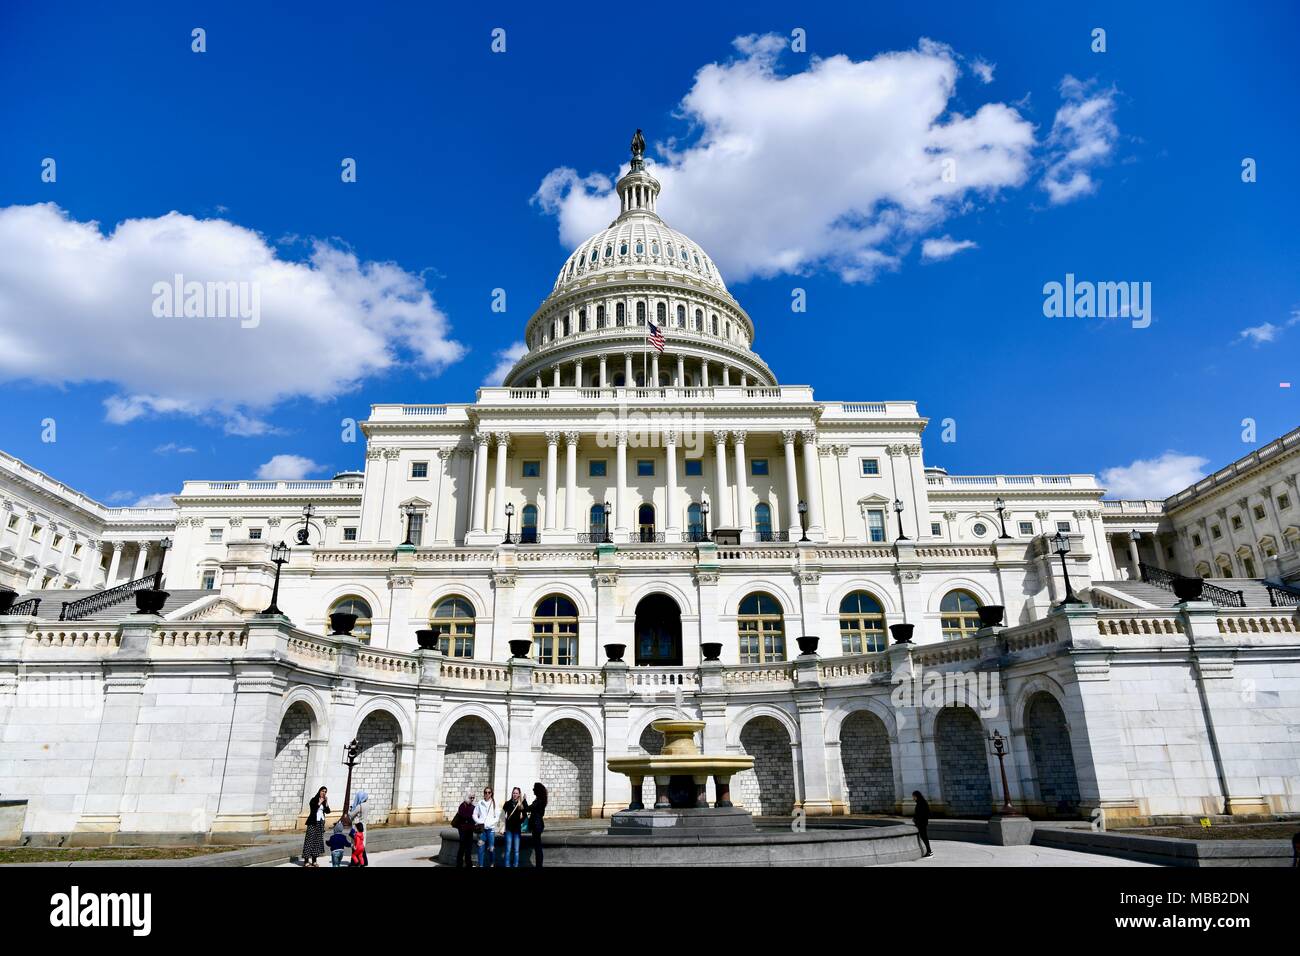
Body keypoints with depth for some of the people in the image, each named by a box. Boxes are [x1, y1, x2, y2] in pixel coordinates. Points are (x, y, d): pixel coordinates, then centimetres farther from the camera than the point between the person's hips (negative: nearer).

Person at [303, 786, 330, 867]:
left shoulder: (324, 801, 11)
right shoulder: (314, 800, -3)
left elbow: (328, 811, -1)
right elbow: (313, 809, -20)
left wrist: (326, 802, -10)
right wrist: (319, 802, -22)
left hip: (321, 823, 5)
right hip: (313, 822, -5)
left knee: (318, 840, 4)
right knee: (310, 840, -10)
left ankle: (314, 861, 8)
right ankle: (306, 861, -10)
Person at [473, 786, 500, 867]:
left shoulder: (494, 803, 1)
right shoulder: (480, 803, 5)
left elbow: (497, 817, -1)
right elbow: (475, 814, 8)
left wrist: (487, 824, -10)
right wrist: (479, 822, -7)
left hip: (491, 828, -1)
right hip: (481, 828, 1)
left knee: (491, 848, -1)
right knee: (481, 847, -1)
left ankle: (492, 864, 15)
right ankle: (480, 865, 8)